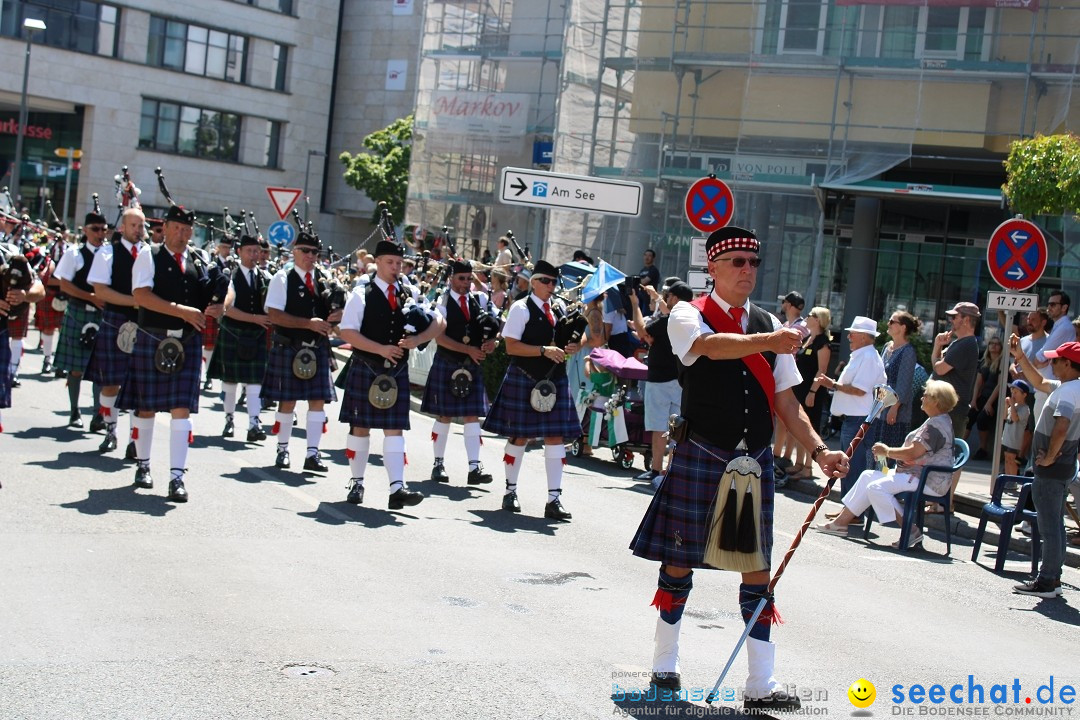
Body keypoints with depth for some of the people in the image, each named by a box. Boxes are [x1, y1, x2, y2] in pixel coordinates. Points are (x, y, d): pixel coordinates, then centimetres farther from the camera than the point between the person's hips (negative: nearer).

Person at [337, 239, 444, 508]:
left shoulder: (410, 295, 7)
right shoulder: (362, 294, -4)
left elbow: (439, 323, 4)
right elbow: (347, 332, -11)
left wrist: (418, 339, -15)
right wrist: (380, 349, -19)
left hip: (397, 371, 3)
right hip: (365, 369, -2)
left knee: (394, 429, -2)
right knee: (360, 426, 7)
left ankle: (397, 488, -8)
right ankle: (356, 483, 21)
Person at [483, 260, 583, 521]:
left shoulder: (559, 308, 12)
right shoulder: (521, 308, -6)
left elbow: (573, 338, 21)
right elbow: (510, 346, -13)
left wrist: (574, 347, -3)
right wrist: (544, 350, -20)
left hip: (555, 380, 5)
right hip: (524, 380, -5)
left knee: (556, 437, 0)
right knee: (520, 435, 3)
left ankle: (554, 499, 2)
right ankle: (510, 491, 20)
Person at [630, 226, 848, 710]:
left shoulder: (768, 325, 10)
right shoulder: (688, 315, -4)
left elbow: (786, 402, 11)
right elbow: (712, 346, -28)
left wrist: (819, 449, -2)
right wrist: (768, 341, -44)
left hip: (755, 462, 4)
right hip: (700, 457, -4)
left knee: (758, 570, 5)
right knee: (679, 562, 5)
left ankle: (761, 685, 12)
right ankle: (665, 665, 24)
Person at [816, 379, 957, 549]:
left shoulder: (937, 424, -17)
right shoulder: (937, 421, 18)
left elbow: (913, 453, -24)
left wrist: (887, 451, -8)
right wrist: (889, 453, 6)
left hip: (929, 481, -12)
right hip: (916, 473, 12)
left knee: (875, 487, -23)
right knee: (868, 476, 10)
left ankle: (911, 531, -17)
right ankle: (843, 517, 8)